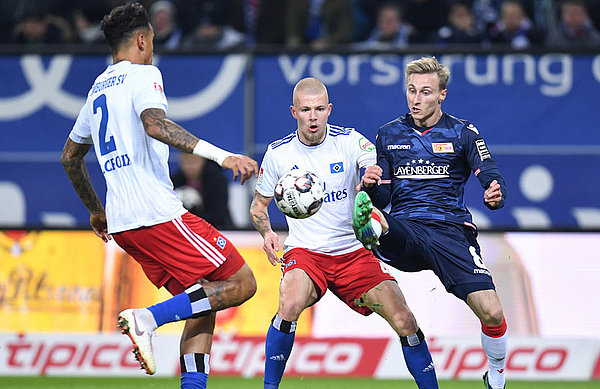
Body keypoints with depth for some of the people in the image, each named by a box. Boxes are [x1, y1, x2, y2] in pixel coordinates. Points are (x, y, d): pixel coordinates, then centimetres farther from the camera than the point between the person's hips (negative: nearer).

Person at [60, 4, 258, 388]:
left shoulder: (98, 89, 22)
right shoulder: (143, 75, -2)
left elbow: (70, 158, 31)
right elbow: (154, 124, -23)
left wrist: (96, 211, 44)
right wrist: (222, 155, -31)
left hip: (121, 224, 9)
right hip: (158, 213, -9)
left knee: (202, 304, 11)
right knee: (241, 284, -7)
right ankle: (148, 319, -18)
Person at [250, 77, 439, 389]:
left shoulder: (350, 141, -2)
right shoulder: (278, 153, 1)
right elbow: (259, 203, 13)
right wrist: (267, 233, -8)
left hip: (353, 254, 1)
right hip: (305, 252, -1)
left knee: (404, 321, -12)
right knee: (290, 305, -33)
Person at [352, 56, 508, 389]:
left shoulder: (463, 133, 7)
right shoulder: (389, 135, 14)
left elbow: (492, 180, -2)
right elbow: (381, 197, 15)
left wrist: (495, 195, -27)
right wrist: (370, 187, -9)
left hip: (451, 230, -1)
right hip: (403, 231, 1)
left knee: (491, 312, -15)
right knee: (368, 208, -34)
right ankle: (370, 228, -71)